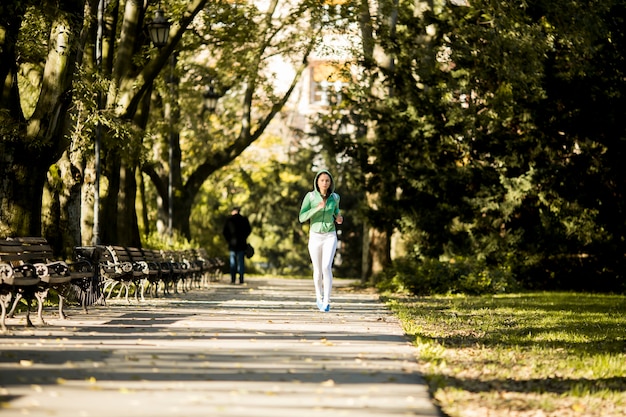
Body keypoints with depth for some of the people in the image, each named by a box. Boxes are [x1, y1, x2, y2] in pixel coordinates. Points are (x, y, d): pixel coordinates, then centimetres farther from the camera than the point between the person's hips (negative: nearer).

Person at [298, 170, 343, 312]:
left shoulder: (335, 197, -2)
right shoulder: (310, 196, -8)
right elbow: (302, 218, -13)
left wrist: (338, 218, -1)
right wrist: (317, 208, -27)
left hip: (330, 237, 0)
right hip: (315, 237, 0)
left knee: (327, 267, -19)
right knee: (318, 270, 10)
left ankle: (326, 302, -18)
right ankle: (319, 297, 36)